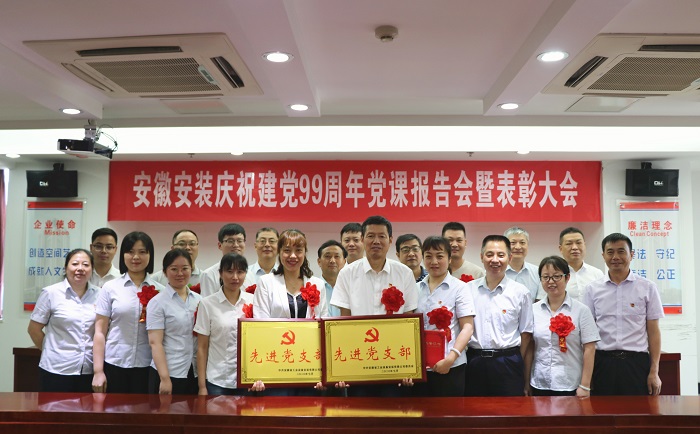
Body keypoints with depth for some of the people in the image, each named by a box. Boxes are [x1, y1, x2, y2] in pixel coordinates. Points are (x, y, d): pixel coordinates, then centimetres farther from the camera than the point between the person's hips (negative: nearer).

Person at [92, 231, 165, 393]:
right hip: (114, 365, 0)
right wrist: (98, 371, -3)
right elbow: (100, 332, 1)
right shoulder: (110, 288, 2)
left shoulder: (160, 290, 3)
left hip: (147, 367, 1)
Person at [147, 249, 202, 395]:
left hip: (195, 374, 4)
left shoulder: (198, 300, 7)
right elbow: (155, 343, -11)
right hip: (169, 373, -4)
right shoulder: (157, 302, -5)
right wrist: (165, 378, -16)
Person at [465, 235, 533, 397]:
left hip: (507, 363, -1)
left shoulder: (520, 292, 0)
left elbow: (526, 332, 5)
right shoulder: (468, 289, 4)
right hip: (474, 363, 2)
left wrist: (516, 363, 3)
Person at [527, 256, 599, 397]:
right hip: (539, 385, 2)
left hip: (570, 386, -2)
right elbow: (529, 348, 6)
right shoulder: (534, 310, 3)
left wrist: (584, 386, -8)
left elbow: (589, 349, -5)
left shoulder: (581, 310, -4)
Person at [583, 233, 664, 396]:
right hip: (603, 362, 1)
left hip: (637, 363, 0)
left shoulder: (647, 287, 3)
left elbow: (653, 331, 4)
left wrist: (654, 372, 0)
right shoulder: (592, 289, 5)